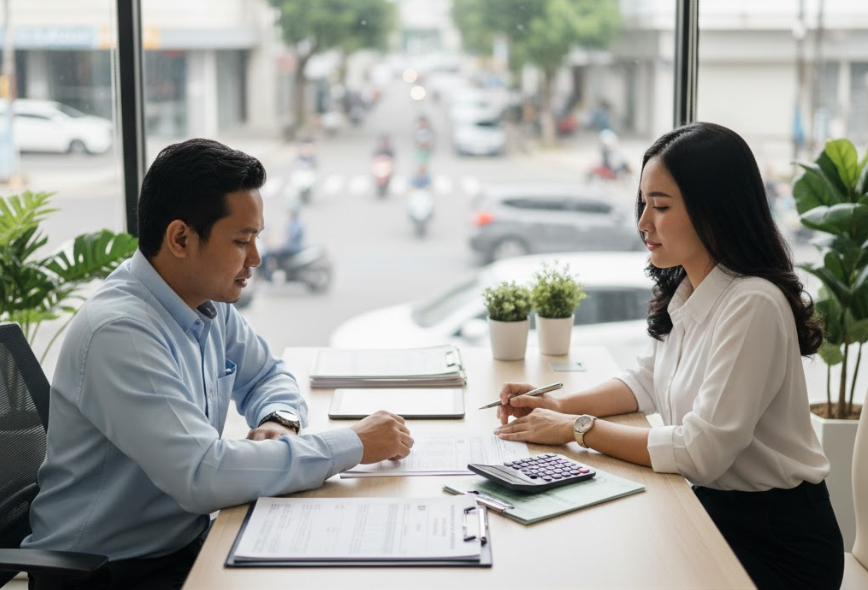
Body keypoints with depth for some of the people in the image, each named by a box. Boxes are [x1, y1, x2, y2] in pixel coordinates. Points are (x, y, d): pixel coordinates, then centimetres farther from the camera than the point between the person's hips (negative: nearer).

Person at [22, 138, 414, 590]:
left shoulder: (210, 304, 0)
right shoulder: (119, 332, -25)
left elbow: (267, 376, 17)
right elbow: (204, 476, -31)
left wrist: (279, 422, -6)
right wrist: (353, 445, -23)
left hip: (187, 540, 8)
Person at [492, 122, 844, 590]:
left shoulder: (753, 306, -25)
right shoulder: (683, 292, 2)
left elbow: (701, 452, -26)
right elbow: (647, 382, 17)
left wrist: (578, 429, -17)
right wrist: (560, 406, 1)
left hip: (775, 540, -7)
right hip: (711, 507, 7)